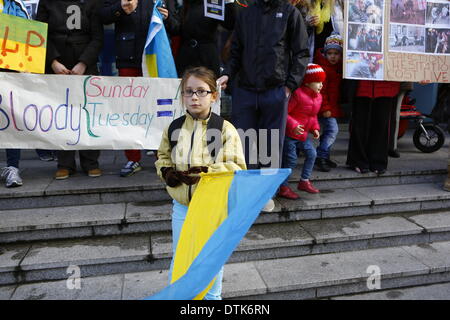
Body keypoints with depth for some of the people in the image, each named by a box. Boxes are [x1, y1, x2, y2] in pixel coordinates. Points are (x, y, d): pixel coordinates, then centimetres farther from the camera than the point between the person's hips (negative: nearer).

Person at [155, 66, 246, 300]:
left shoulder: (225, 129, -12)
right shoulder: (174, 128, -1)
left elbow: (237, 167, -14)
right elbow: (163, 156, 13)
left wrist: (204, 172, -25)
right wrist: (167, 171, -8)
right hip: (182, 206, 3)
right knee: (179, 256, 18)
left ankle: (212, 295, 41)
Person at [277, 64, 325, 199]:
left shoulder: (318, 97, 8)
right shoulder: (298, 94, -19)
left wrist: (315, 128, 8)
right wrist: (293, 126, -28)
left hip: (303, 134, 8)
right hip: (289, 134, -8)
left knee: (311, 153, 9)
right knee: (291, 159, -7)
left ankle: (304, 181, 25)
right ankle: (283, 188, 6)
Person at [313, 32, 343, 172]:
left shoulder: (338, 67, 13)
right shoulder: (323, 68, -14)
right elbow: (320, 90, -18)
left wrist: (334, 107, 14)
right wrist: (325, 108, -20)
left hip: (332, 106, 9)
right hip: (325, 107, -9)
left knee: (329, 131, 13)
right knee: (332, 129, -15)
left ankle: (324, 157, 23)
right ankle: (320, 157, -9)